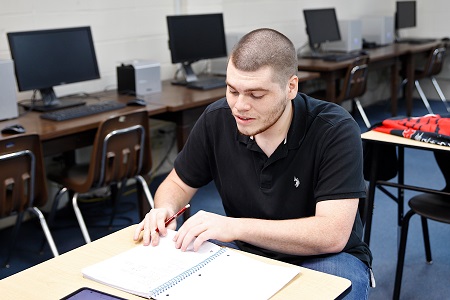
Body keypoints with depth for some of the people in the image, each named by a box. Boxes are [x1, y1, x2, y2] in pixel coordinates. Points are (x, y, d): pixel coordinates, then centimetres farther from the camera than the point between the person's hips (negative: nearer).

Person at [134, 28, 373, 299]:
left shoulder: (335, 130, -21)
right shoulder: (217, 119, -10)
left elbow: (332, 235, -29)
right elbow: (178, 184, 6)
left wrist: (235, 226, -35)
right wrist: (164, 210, -18)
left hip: (323, 259, -3)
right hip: (247, 253, 3)